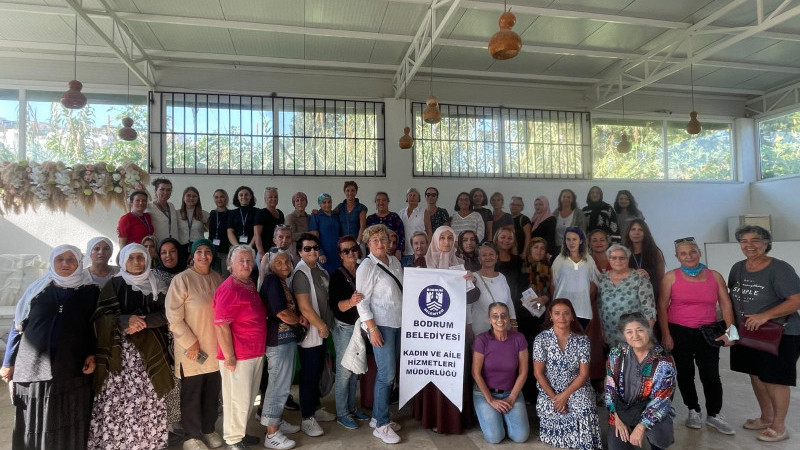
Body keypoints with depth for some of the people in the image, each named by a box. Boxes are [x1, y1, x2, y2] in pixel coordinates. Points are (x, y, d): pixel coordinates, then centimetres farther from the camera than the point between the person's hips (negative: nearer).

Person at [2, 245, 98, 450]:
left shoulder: (90, 291, 4)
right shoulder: (37, 288, 7)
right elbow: (18, 325, 10)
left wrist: (93, 355, -7)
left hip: (74, 369, -1)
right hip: (35, 368, 1)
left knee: (70, 426, 4)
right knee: (35, 424, 8)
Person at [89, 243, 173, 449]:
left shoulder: (156, 285, 10)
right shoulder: (114, 284, 6)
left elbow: (165, 313, 3)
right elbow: (102, 315, -2)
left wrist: (143, 322, -13)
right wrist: (127, 320, -18)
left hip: (149, 351, 1)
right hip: (120, 350, -1)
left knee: (147, 396, -2)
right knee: (118, 396, -7)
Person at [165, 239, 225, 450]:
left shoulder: (218, 279, 6)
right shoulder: (182, 279, -11)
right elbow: (173, 316, -14)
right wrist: (190, 343, -15)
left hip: (216, 348, 5)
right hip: (192, 350, -5)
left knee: (213, 393, 16)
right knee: (191, 395, 9)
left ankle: (208, 429, 34)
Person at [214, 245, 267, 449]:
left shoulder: (250, 285, 9)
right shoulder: (229, 288, -19)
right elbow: (221, 325, -21)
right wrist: (229, 357, -20)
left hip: (256, 353, 9)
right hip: (238, 356, -9)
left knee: (248, 399, 21)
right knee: (237, 400, 5)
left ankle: (240, 433, 37)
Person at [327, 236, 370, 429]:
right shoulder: (337, 275, -11)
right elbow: (334, 305, -19)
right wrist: (350, 302, -38)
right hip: (345, 327, -5)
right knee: (344, 370, 1)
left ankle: (351, 407, 29)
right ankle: (342, 413, 15)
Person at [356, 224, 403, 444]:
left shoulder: (395, 261, 10)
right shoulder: (367, 266, -10)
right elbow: (361, 301, -13)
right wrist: (372, 329, -17)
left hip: (399, 323, 7)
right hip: (381, 325, -7)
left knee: (388, 373, 12)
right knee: (387, 374, -6)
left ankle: (378, 416, 26)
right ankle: (381, 425, 7)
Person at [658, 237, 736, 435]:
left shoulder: (714, 276, 4)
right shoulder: (671, 277, -4)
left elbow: (726, 305, 5)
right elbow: (662, 307, -4)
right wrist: (665, 335, -7)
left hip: (707, 333, 1)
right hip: (679, 332, -1)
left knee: (711, 375, 2)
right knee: (685, 374, 10)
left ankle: (714, 414, 23)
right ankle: (694, 411, 29)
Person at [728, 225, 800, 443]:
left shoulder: (779, 269, -14)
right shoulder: (737, 268, 5)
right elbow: (732, 298, 15)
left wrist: (765, 315, -26)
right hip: (748, 335, 6)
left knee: (774, 379, 3)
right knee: (756, 376, 15)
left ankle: (779, 427, 20)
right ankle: (766, 417, 34)